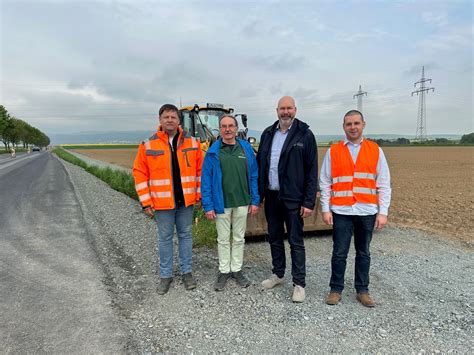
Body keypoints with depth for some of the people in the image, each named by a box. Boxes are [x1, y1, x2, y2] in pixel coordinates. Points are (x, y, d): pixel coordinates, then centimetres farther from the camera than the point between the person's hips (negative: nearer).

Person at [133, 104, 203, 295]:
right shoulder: (149, 145, -4)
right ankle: (165, 275, 26)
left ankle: (187, 272, 28)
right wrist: (146, 202, -6)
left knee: (185, 235, 13)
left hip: (186, 201, 2)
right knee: (165, 238, 11)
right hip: (162, 202, -1)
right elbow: (140, 174, -3)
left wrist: (199, 194, 2)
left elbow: (200, 170, 5)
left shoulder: (192, 142, 1)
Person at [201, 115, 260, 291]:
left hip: (242, 203, 2)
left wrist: (255, 201, -1)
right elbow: (206, 180, -5)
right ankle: (224, 271, 27)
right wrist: (208, 206, -9)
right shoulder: (213, 152, -5)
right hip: (221, 204, -1)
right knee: (223, 239, 12)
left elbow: (254, 176, 2)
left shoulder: (246, 149, 1)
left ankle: (237, 270, 30)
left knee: (239, 238, 14)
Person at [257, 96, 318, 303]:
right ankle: (278, 274, 33)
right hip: (271, 197, 5)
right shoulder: (268, 134, 9)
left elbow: (312, 171, -8)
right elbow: (260, 165, 12)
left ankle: (299, 283, 16)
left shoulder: (304, 135, -6)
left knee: (296, 242, 3)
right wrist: (258, 194, 8)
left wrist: (309, 202, -12)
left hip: (293, 199, -5)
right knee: (275, 238, 16)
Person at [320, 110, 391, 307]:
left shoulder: (375, 150, 6)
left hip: (367, 211, 1)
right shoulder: (333, 151, 4)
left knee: (364, 253, 11)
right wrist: (325, 209, -2)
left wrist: (383, 212, -1)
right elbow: (325, 183, 4)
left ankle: (362, 290, 25)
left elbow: (383, 184, 5)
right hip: (341, 211, -1)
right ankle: (336, 289, 19)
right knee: (339, 253, 5)